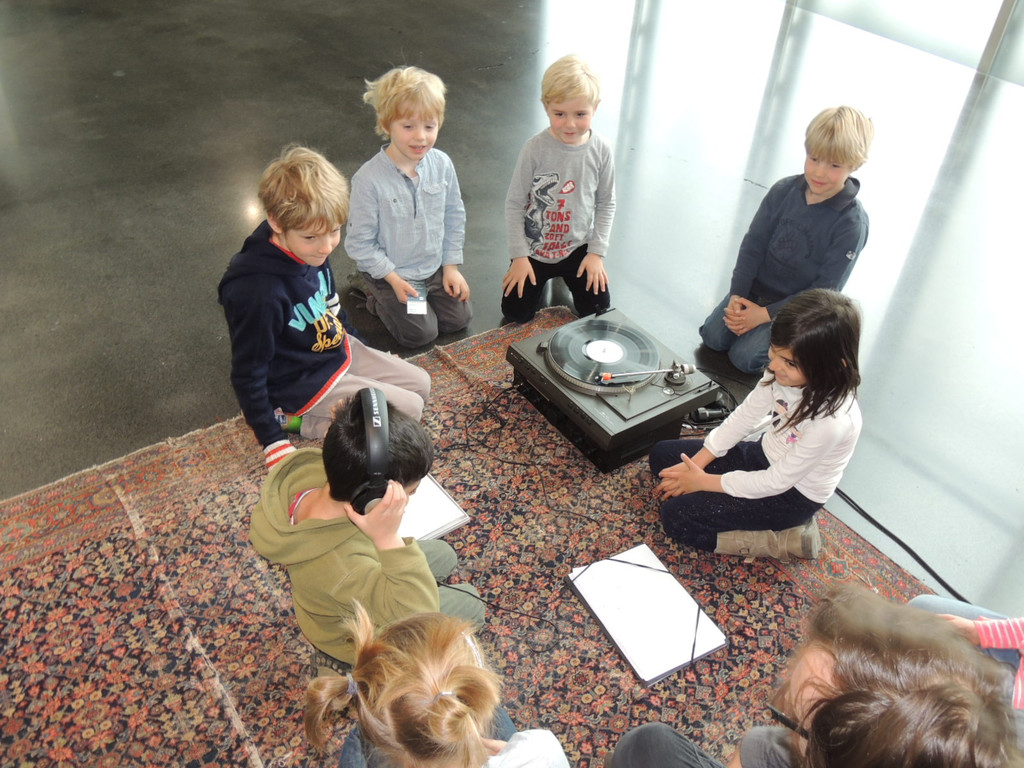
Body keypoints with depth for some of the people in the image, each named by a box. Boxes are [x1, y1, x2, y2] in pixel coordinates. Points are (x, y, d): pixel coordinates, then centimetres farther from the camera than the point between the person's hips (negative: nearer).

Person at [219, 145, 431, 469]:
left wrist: (359, 343, 19)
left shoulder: (312, 249, -11)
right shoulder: (260, 291, -34)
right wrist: (273, 442, -20)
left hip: (340, 349, 8)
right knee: (409, 409, -9)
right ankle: (297, 420, -4)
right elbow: (247, 373, -24)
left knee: (421, 384, 15)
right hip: (305, 382, -8)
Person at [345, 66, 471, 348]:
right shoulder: (370, 178, -25)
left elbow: (455, 216, 3)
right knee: (420, 333, -5)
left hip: (435, 267, 5)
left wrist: (451, 266, 2)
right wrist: (393, 279, -16)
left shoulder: (441, 164, -10)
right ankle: (375, 294, 19)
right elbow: (359, 242, -18)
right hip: (391, 272, -5)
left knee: (459, 318, 5)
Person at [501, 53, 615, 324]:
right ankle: (542, 278, 26)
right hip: (534, 248, -2)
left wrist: (597, 252, -4)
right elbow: (514, 203, -11)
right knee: (515, 312, -6)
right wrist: (519, 256, -12)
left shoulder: (600, 150, -11)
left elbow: (606, 203, 1)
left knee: (598, 309, -2)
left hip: (578, 247, 2)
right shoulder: (536, 149, -18)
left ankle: (565, 276, 28)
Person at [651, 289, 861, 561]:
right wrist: (695, 464, -8)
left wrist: (703, 481, -15)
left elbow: (775, 482, -25)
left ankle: (789, 540, -3)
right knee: (662, 455, 6)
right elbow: (744, 417, -3)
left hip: (792, 495, -7)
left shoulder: (831, 421, -36)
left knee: (676, 516, -13)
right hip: (763, 455, 8)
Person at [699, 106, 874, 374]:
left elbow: (823, 292, -18)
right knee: (712, 337, -9)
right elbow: (753, 245, -3)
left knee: (745, 357, -17)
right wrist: (736, 296, -15)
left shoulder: (852, 224, -19)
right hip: (755, 288, 4)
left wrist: (764, 314, -22)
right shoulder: (784, 190, -8)